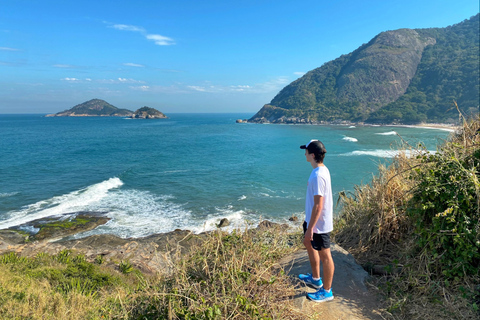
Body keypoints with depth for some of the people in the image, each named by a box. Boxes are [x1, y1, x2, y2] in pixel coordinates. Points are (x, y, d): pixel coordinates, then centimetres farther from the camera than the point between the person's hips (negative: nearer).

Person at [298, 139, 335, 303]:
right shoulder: (322, 169, 3)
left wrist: (310, 228, -22)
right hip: (313, 219, 10)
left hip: (319, 223, -10)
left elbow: (318, 205, -27)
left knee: (324, 256, 6)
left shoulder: (318, 176, -28)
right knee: (308, 244, 26)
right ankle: (316, 279, 44)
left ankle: (326, 291, 25)